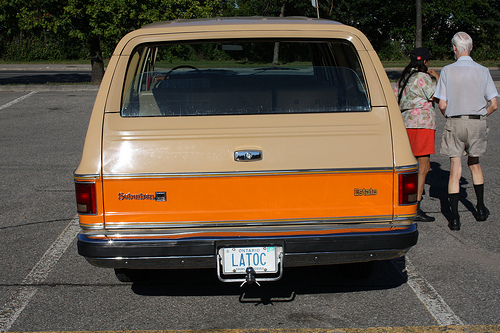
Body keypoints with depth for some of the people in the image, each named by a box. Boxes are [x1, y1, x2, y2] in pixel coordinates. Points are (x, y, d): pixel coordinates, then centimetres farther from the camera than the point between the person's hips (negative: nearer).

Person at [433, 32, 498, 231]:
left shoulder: (447, 71, -7)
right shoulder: (483, 71, -1)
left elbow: (442, 105, -8)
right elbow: (493, 105, -1)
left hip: (455, 123, -2)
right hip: (477, 123, 2)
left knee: (455, 170, 1)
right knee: (474, 164, 23)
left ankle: (454, 218, -3)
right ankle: (480, 209, 29)